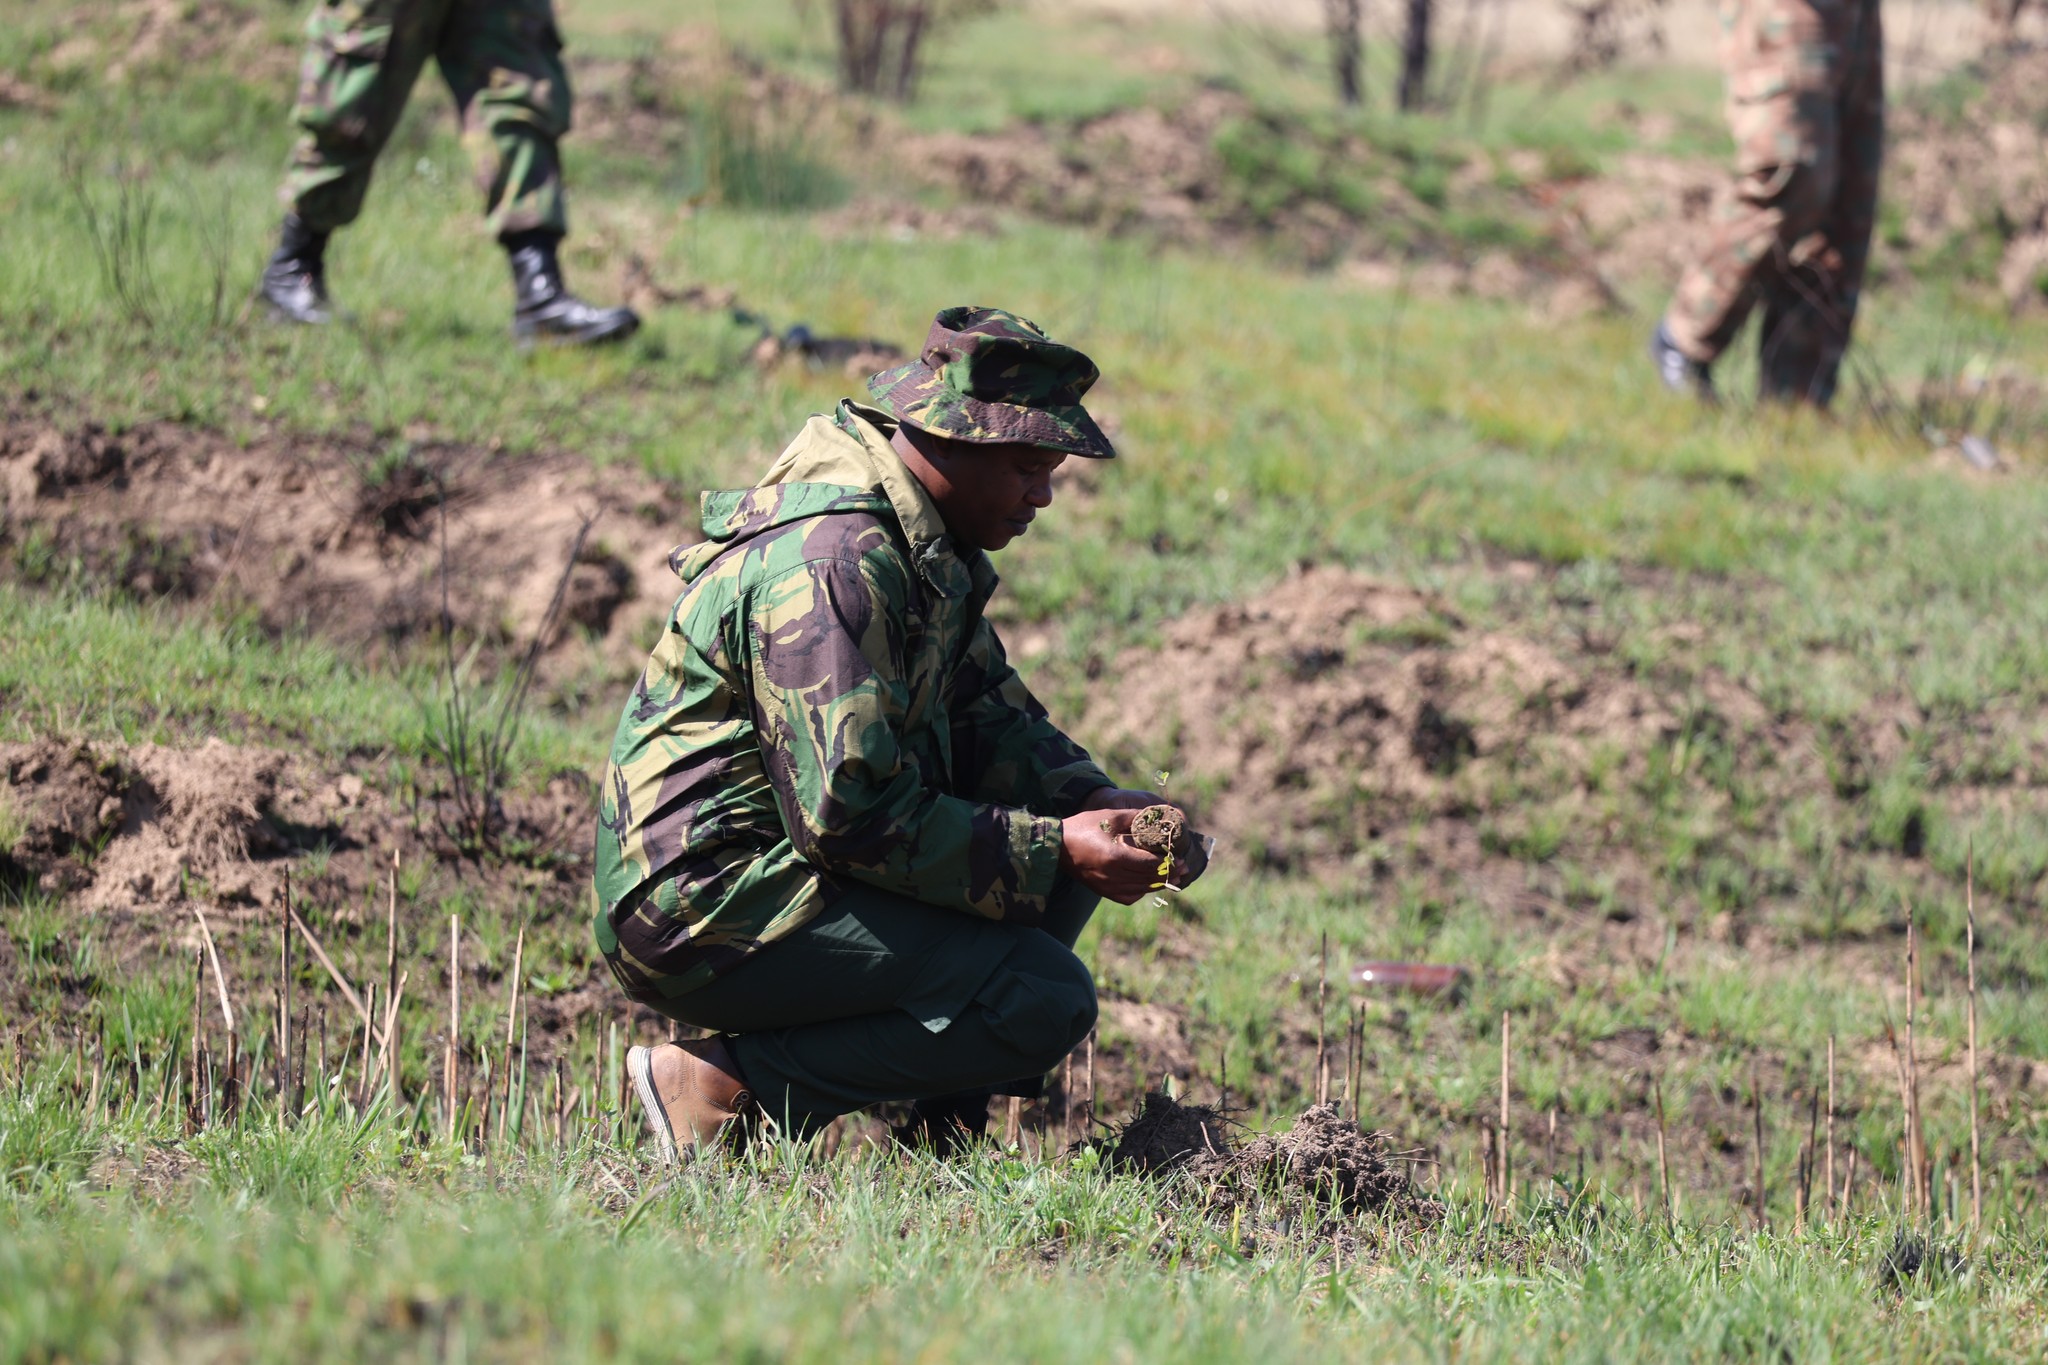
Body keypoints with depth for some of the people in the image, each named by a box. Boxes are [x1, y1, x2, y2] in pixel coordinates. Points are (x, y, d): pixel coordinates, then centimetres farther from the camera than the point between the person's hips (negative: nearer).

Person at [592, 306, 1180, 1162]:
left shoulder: (927, 544, 11)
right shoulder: (833, 562, -22)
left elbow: (989, 720, 18)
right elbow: (852, 814, -25)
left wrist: (1099, 805, -1)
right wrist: (1053, 853, -19)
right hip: (705, 915, -11)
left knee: (1067, 832, 10)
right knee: (1047, 1001, -19)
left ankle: (939, 1131, 7)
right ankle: (722, 1090, -13)